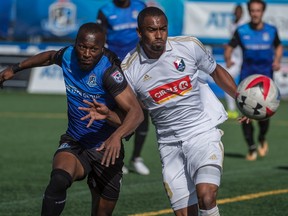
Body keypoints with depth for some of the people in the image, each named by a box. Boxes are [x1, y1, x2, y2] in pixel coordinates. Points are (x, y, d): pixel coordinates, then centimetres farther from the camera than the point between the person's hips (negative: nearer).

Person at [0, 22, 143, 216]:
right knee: (59, 180, -31)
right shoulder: (68, 56, -8)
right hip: (74, 142, 2)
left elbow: (136, 112, -32)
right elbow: (50, 56, 19)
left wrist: (117, 136, -50)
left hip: (107, 149, -2)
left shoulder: (108, 71, -24)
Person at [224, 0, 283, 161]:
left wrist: (277, 60, 2)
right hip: (247, 77, 0)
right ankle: (252, 148, 9)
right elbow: (230, 47, 2)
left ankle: (262, 139, 20)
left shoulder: (271, 31, 4)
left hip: (266, 76, 0)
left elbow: (279, 46, 20)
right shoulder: (242, 31, 0)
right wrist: (228, 59, -19)